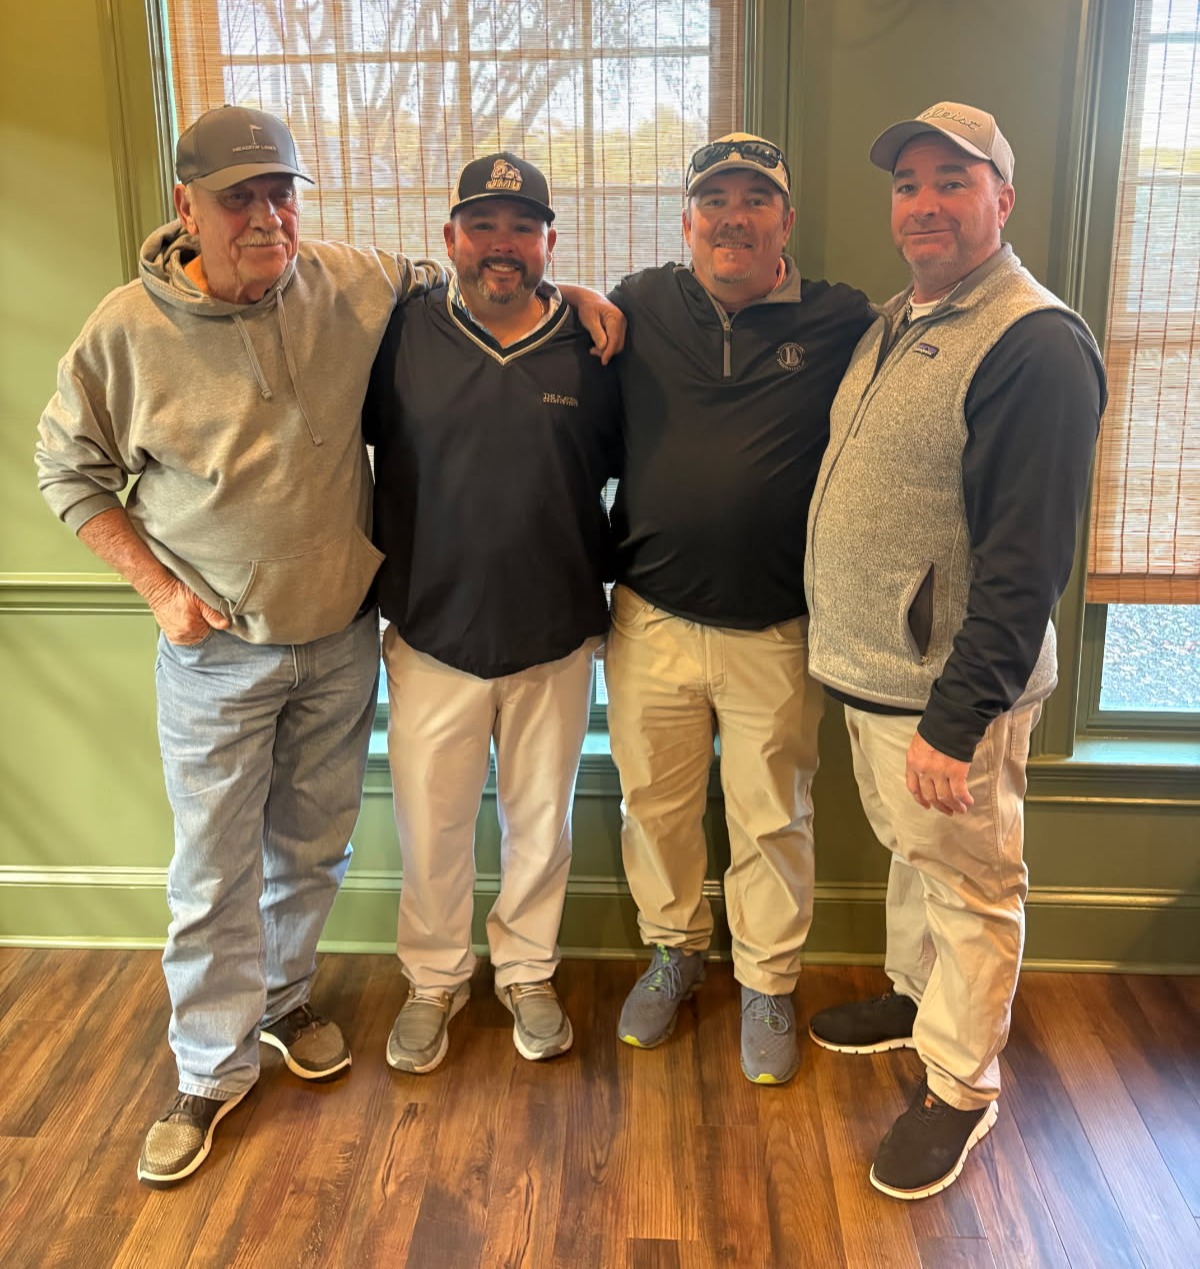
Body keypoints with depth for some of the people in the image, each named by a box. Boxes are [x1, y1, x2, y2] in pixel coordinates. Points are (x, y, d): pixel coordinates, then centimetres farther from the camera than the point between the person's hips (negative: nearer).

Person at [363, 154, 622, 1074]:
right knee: (430, 825, 11)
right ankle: (435, 978, 36)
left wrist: (608, 586, 4)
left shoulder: (591, 348, -3)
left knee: (541, 820, 15)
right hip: (432, 637, 0)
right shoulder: (403, 335, -4)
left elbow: (623, 469, 8)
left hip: (557, 638, 1)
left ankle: (528, 970, 38)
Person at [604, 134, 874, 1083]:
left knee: (773, 821, 11)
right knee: (655, 804, 16)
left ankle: (769, 985, 34)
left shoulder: (840, 325, -2)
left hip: (778, 631, -1)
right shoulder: (640, 310, 3)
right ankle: (674, 951, 42)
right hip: (651, 619, 2)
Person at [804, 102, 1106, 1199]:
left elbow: (1025, 560, -23)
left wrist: (956, 716, -24)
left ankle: (960, 1089, 26)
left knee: (970, 887, 8)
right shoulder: (894, 323, 11)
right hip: (868, 668, 8)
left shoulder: (1035, 344, -17)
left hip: (949, 692, -8)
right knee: (911, 854, 24)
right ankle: (915, 996, 46)